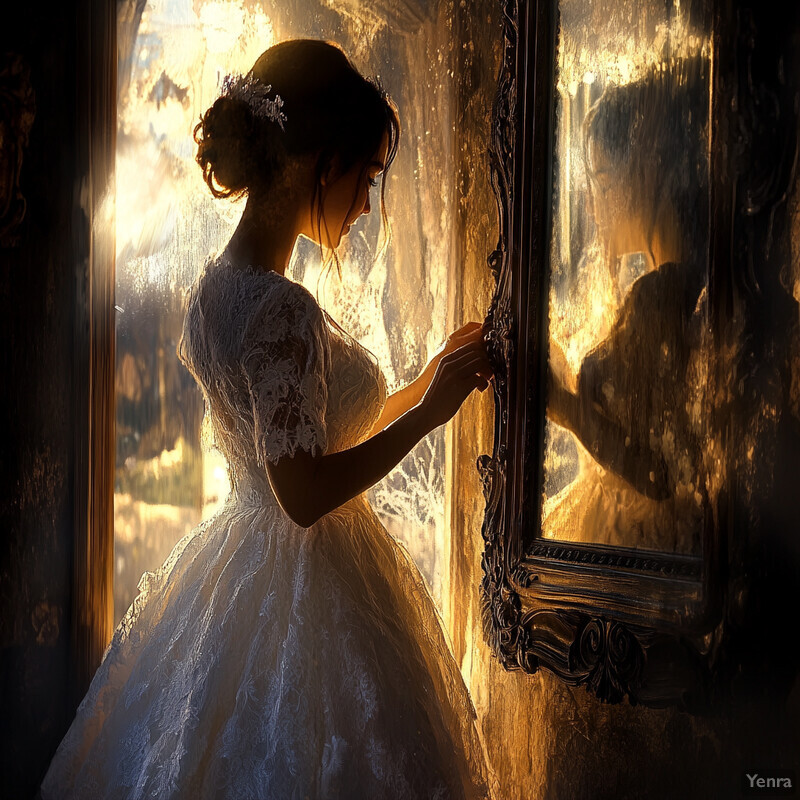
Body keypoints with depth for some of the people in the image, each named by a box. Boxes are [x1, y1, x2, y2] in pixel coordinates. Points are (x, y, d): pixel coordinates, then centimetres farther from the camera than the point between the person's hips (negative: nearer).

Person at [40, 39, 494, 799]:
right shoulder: (281, 310, -24)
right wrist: (426, 412, -15)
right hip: (306, 590, -10)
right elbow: (306, 493, -24)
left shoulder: (216, 286, 6)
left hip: (237, 560, 10)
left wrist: (426, 385, 13)